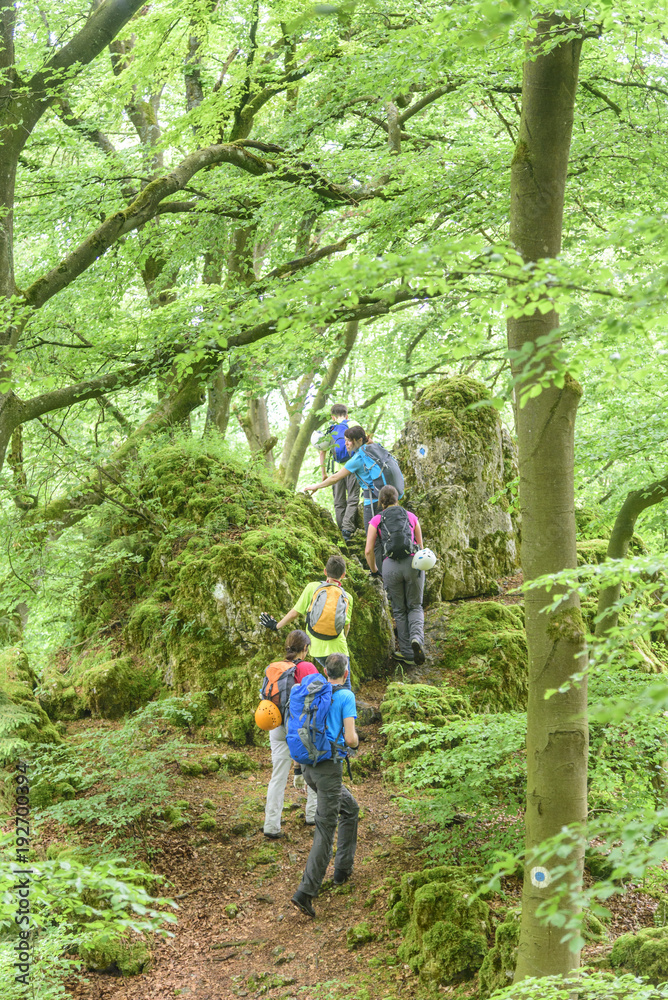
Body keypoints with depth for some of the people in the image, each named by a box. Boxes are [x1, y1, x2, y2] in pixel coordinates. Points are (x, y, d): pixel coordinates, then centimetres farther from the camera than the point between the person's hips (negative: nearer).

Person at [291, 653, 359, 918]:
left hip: (309, 767, 7)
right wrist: (355, 740, 9)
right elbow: (350, 739, -15)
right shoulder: (346, 697, -9)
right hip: (329, 768, -7)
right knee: (325, 831, -5)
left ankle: (343, 868, 27)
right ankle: (306, 891, -13)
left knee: (350, 809, 26)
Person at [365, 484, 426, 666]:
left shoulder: (376, 520, 8)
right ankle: (417, 637, -14)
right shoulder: (411, 517, 14)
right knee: (415, 607, 15)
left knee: (399, 610, 15)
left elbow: (368, 551, 2)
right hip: (413, 563, 1)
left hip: (391, 565, -1)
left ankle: (407, 652, 14)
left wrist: (374, 570, 19)